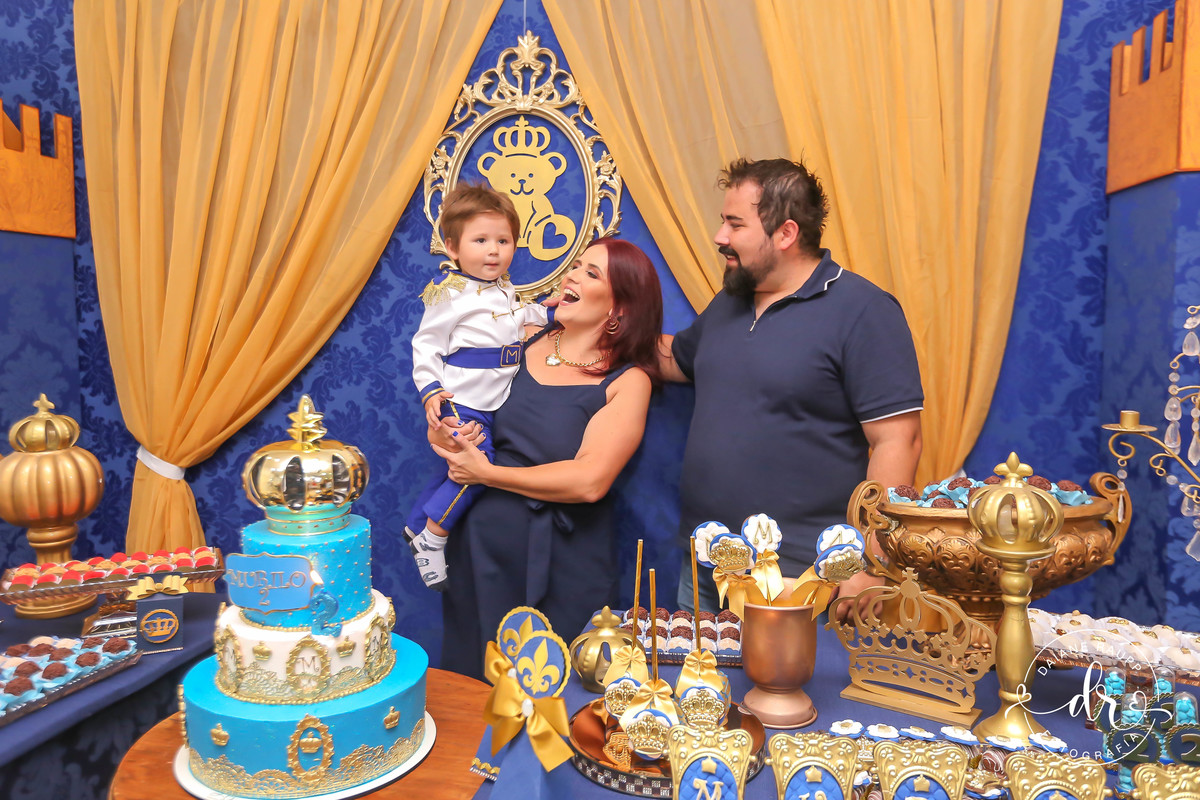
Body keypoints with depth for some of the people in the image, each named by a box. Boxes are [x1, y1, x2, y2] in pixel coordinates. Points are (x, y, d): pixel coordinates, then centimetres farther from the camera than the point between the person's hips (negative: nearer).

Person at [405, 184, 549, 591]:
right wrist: (430, 390, -20)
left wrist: (546, 313, 22)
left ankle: (417, 526, 34)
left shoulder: (503, 289, 11)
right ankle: (431, 539, 1)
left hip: (490, 405, 8)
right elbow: (426, 344, -12)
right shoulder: (450, 293, -13)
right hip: (458, 402, -8)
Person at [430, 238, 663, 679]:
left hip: (560, 572, -4)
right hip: (478, 547, 4)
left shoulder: (627, 382, -8)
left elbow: (589, 481, -20)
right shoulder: (524, 342, 3)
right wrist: (444, 435, -13)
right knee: (469, 688, 20)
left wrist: (487, 474, -14)